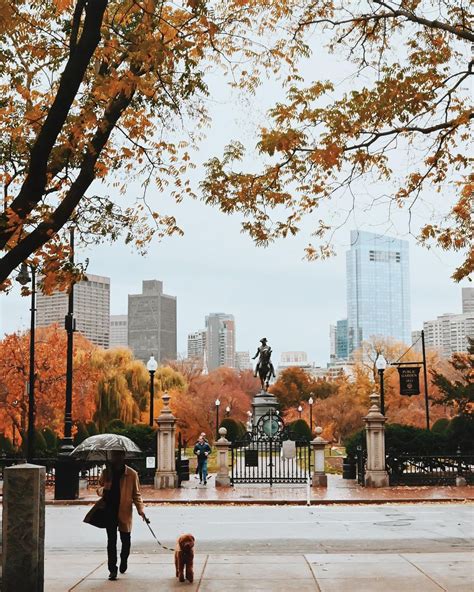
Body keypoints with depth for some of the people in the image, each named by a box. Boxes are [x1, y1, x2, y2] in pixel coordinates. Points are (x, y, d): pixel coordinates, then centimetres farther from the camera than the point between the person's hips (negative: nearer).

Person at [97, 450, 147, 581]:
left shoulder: (132, 474, -1)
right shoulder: (106, 472, 5)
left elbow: (136, 494, 3)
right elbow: (99, 488, 14)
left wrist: (141, 509, -10)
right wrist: (102, 490, -11)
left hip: (125, 511, -1)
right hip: (110, 511, 1)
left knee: (125, 539, 9)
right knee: (111, 540, -2)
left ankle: (124, 563, 34)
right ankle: (112, 569, 2)